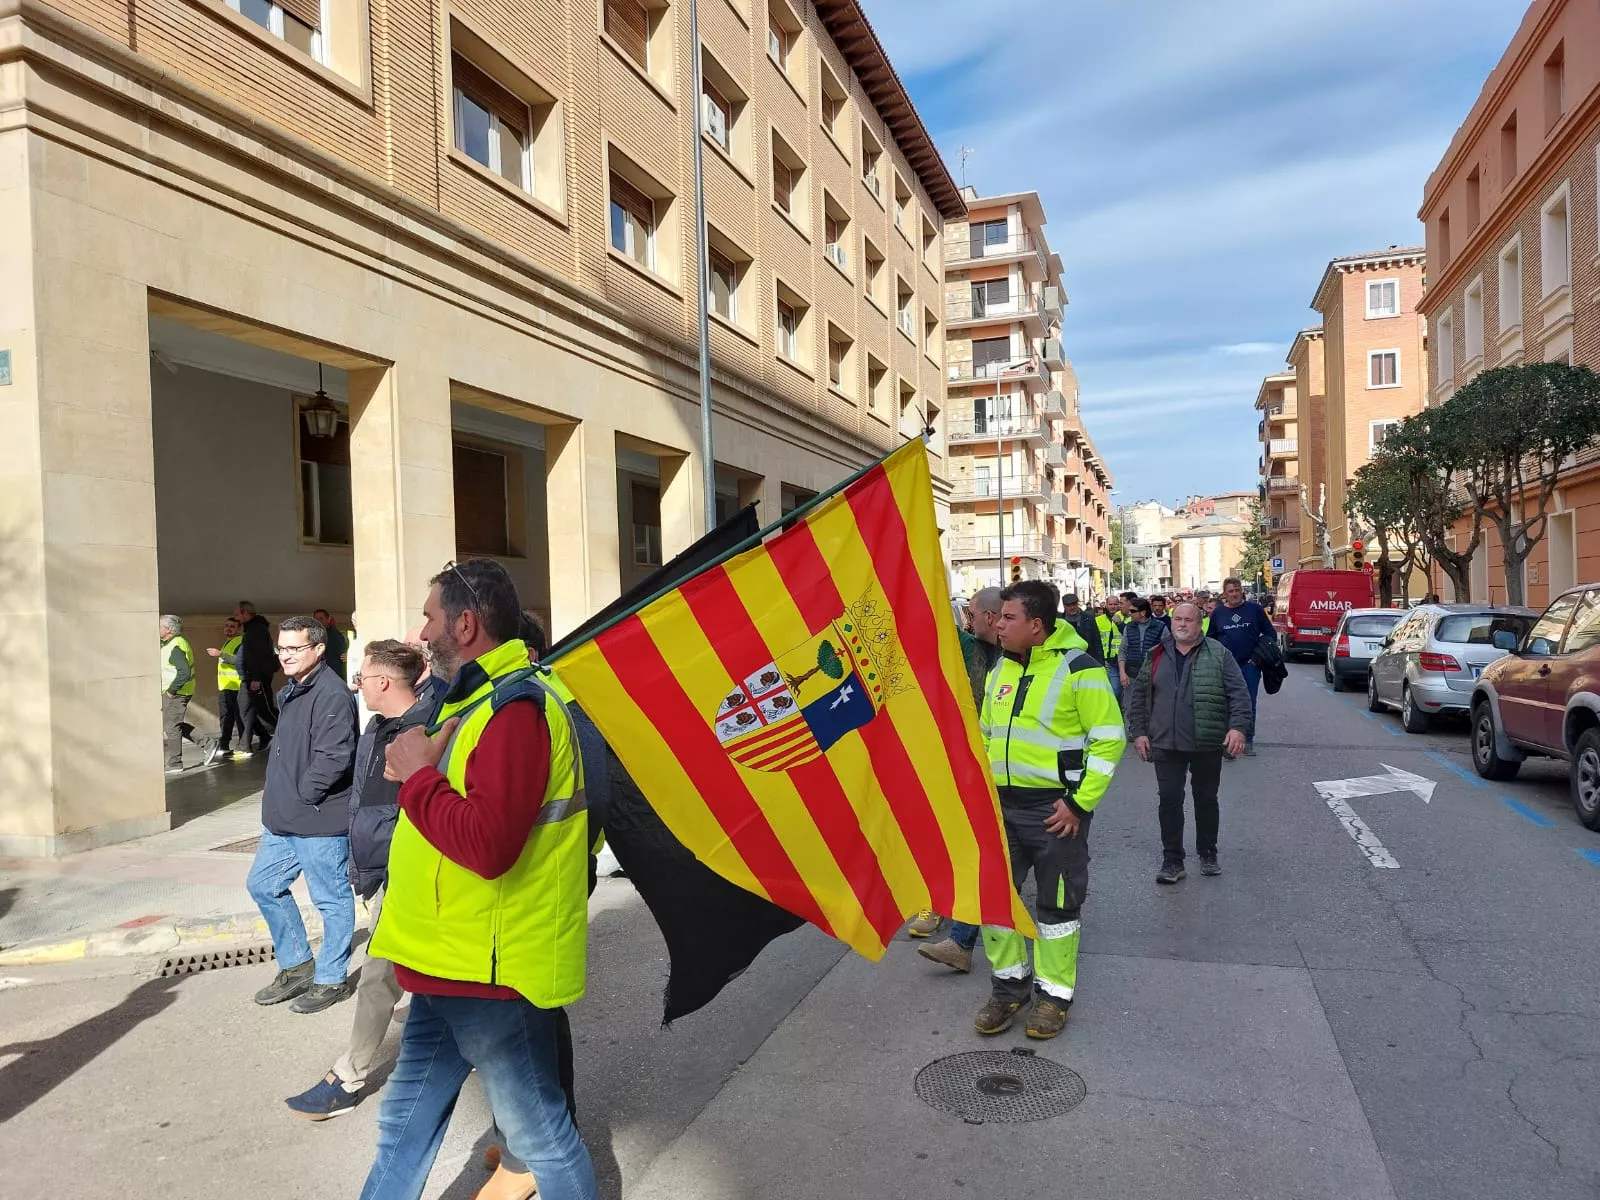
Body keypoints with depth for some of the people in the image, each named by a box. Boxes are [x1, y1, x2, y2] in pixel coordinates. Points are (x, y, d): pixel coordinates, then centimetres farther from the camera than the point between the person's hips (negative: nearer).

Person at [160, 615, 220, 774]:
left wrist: (171, 690, -21)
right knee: (175, 725, 17)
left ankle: (174, 765, 8)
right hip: (170, 693, 10)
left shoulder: (175, 647, -21)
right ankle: (206, 743, 19)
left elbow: (185, 673, -31)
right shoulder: (174, 643, 11)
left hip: (176, 694, -10)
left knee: (170, 727, -1)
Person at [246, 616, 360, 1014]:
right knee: (263, 885, 19)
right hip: (283, 819, 11)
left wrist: (302, 797, -16)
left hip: (320, 821, -10)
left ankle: (331, 979, 20)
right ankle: (297, 966, 33)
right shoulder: (289, 693, 14)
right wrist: (279, 799, 15)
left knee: (332, 900, 4)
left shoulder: (332, 695, -19)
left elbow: (334, 757, -26)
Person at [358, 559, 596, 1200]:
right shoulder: (478, 699, 13)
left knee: (539, 1133, 9)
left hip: (493, 973, -10)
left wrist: (418, 775, -18)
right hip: (452, 966, 10)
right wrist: (422, 771, 1)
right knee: (405, 1124, 22)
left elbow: (488, 843, -31)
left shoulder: (516, 708, -22)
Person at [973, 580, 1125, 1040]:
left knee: (1057, 903, 7)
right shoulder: (1000, 669, 9)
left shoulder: (1078, 668, -12)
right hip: (1001, 804, 6)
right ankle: (1009, 983, 27)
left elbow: (1109, 739, -12)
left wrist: (1080, 801, -15)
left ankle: (1055, 993, 25)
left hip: (1054, 808, -6)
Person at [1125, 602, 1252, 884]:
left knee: (1206, 800, 13)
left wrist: (1238, 726, -18)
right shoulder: (1156, 656, 6)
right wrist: (1138, 732, 3)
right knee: (1169, 801, 2)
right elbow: (1138, 695, 9)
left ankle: (1208, 854, 30)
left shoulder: (1218, 654, -2)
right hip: (1166, 744, 2)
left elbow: (1239, 692, -6)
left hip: (1208, 744, -2)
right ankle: (1172, 861, 12)